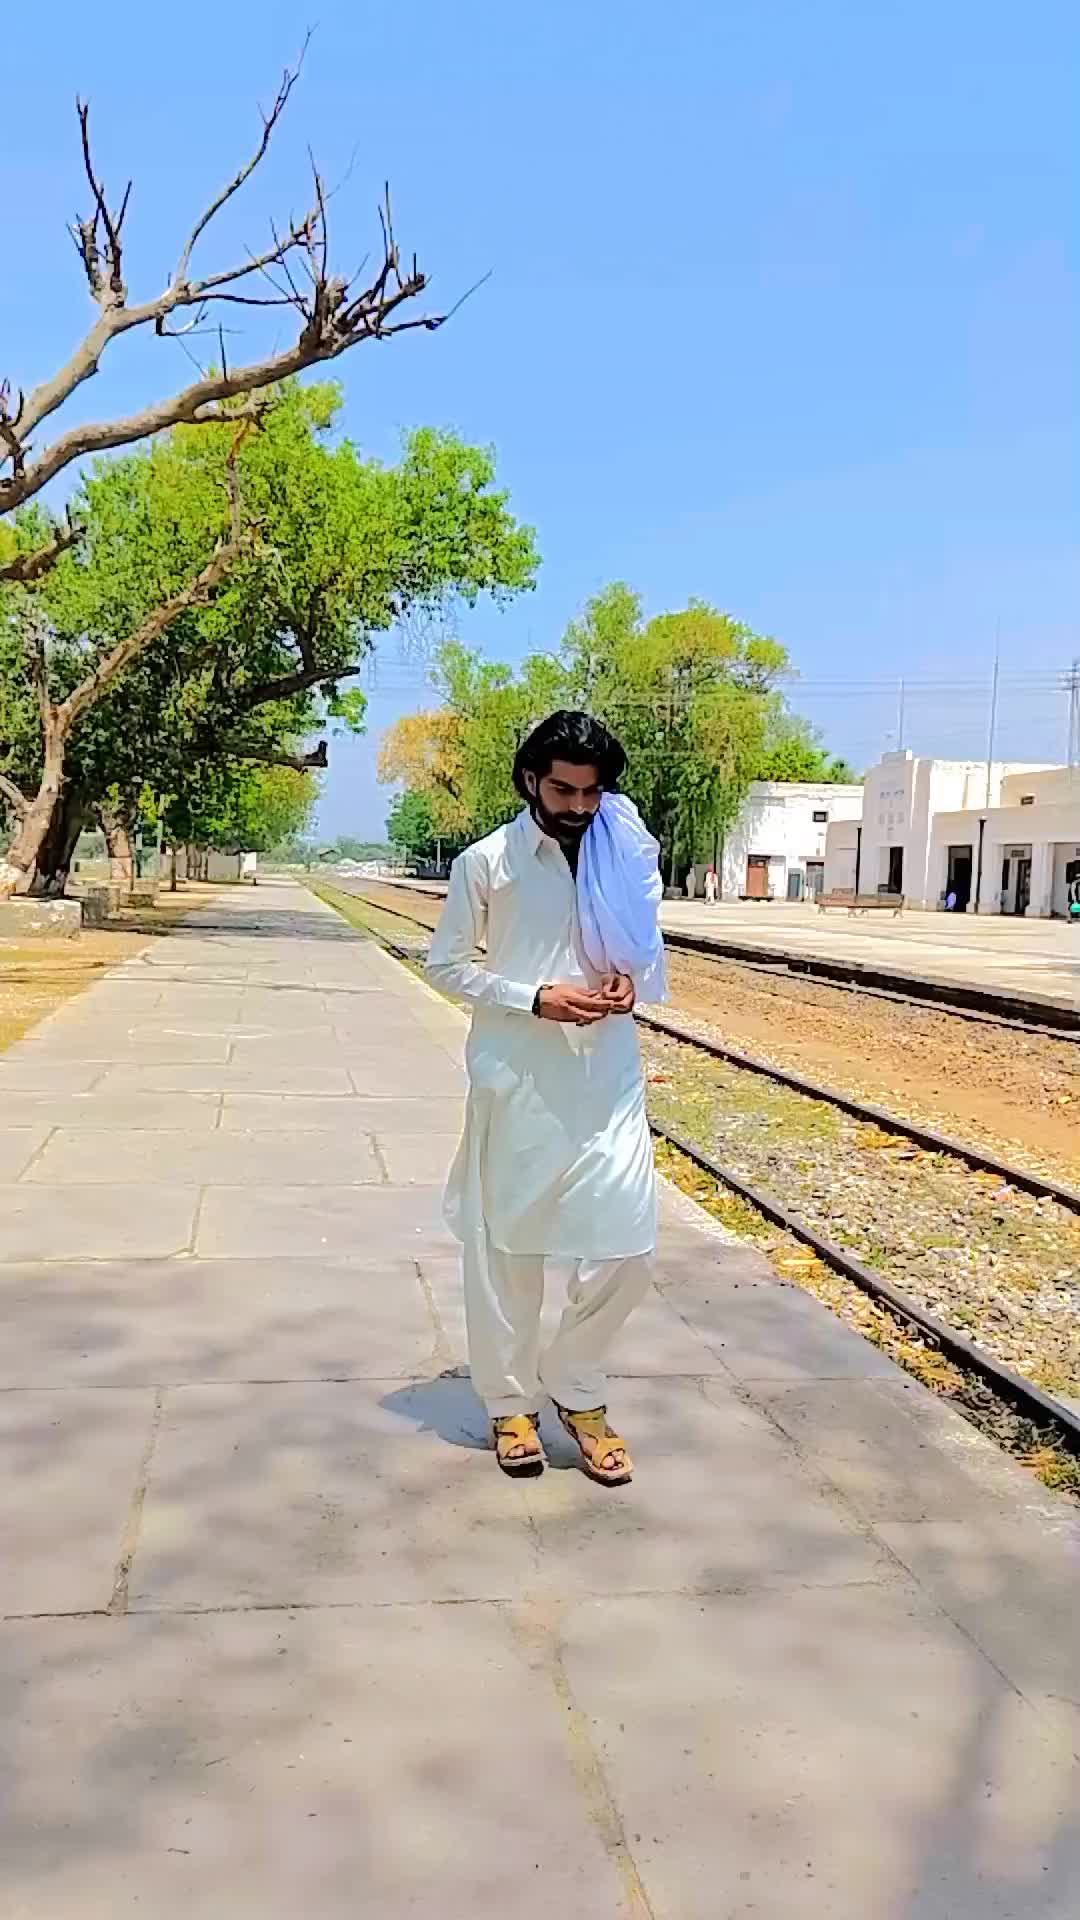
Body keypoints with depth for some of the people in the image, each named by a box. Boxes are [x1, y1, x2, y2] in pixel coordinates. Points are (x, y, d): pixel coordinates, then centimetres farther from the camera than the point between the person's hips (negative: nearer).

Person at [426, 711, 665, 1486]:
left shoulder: (632, 855, 5)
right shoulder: (486, 862, -5)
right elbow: (445, 964, -2)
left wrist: (632, 985, -8)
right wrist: (533, 999, -15)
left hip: (608, 1078, 3)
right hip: (515, 1079, -2)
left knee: (627, 1246, 1)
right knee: (504, 1245, 7)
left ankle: (577, 1387, 24)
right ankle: (512, 1402, 26)